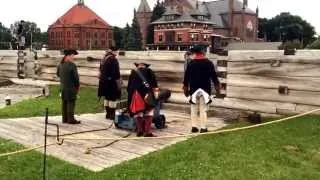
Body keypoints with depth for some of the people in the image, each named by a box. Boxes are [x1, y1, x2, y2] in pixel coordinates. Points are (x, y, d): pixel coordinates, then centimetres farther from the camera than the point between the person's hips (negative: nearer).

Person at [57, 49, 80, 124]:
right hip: (71, 87, -7)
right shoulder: (72, 65, -19)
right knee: (71, 103, -1)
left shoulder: (60, 64, 4)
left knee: (64, 102, 13)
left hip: (63, 87, 7)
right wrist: (77, 86, -1)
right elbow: (76, 77, -15)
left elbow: (58, 74, 17)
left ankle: (65, 118, 19)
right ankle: (71, 119, 2)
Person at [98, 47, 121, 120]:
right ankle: (112, 115, 2)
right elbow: (116, 72, -18)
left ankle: (108, 114, 24)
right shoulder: (113, 60, -16)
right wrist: (119, 83, -13)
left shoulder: (104, 59, 9)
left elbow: (101, 70, 15)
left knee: (107, 98, 16)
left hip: (104, 82, 9)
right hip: (112, 82, -8)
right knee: (113, 98, -1)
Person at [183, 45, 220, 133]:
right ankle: (203, 128, 2)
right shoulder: (209, 63, -2)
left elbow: (186, 77, 2)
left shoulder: (191, 64, 0)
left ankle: (194, 126, 12)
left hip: (194, 89, 1)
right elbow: (214, 75, 0)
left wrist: (185, 88, 12)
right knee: (203, 109, 2)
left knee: (194, 109, 11)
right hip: (205, 89, -1)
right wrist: (217, 86, 10)